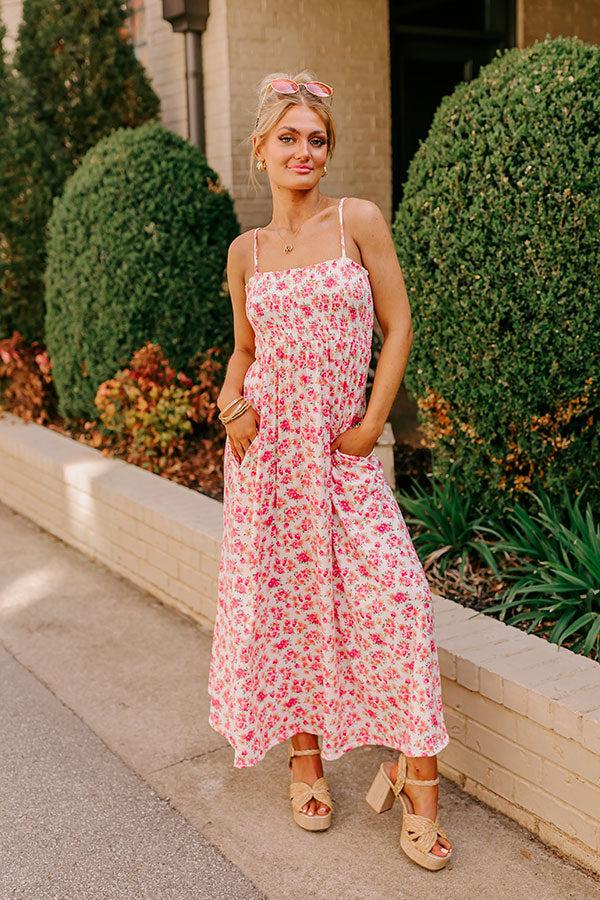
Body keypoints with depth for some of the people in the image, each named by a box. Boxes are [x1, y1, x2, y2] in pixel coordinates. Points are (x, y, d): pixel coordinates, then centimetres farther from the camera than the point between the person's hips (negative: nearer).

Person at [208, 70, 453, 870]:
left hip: (341, 445, -2)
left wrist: (372, 423, -7)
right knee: (281, 594, 6)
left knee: (393, 594, -12)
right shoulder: (246, 250, 8)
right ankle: (305, 758, 25)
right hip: (267, 444, 3)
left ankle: (418, 780, 4)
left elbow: (398, 325, -1)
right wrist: (231, 400, -4)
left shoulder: (359, 221, 0)